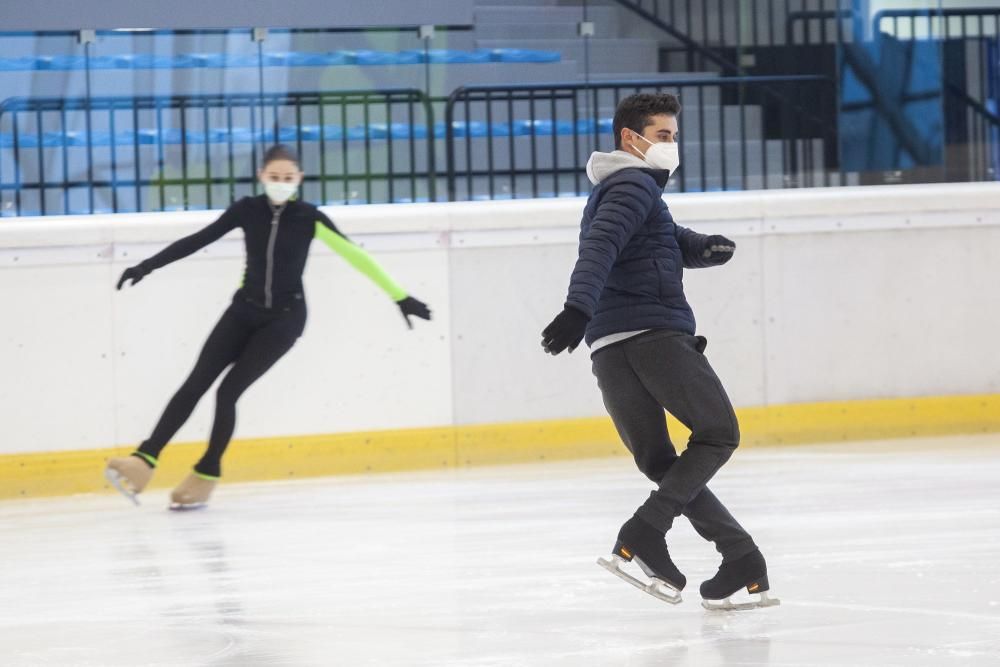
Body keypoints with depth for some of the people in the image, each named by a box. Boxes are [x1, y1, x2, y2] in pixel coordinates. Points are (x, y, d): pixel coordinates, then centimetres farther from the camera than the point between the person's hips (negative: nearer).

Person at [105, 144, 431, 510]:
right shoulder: (248, 210, -3)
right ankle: (145, 460, -15)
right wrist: (148, 266, -9)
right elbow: (199, 240, -3)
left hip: (285, 316, -3)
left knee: (229, 390, -12)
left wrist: (401, 297, -13)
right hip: (245, 309, 3)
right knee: (196, 383, -9)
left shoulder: (309, 217, -9)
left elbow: (355, 256, -11)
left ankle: (207, 474, 4)